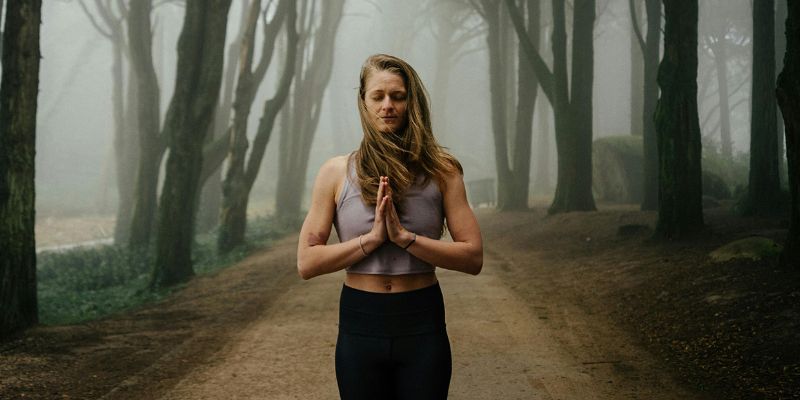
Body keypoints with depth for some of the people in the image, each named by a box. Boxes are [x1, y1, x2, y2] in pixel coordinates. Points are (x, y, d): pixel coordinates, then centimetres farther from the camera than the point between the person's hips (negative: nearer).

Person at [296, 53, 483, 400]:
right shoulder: (336, 172, 0)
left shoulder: (440, 170, -2)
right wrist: (372, 238, -15)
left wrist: (405, 237, -17)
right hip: (360, 323, 1)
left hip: (422, 323, 0)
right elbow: (306, 263, -4)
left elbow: (473, 257, -7)